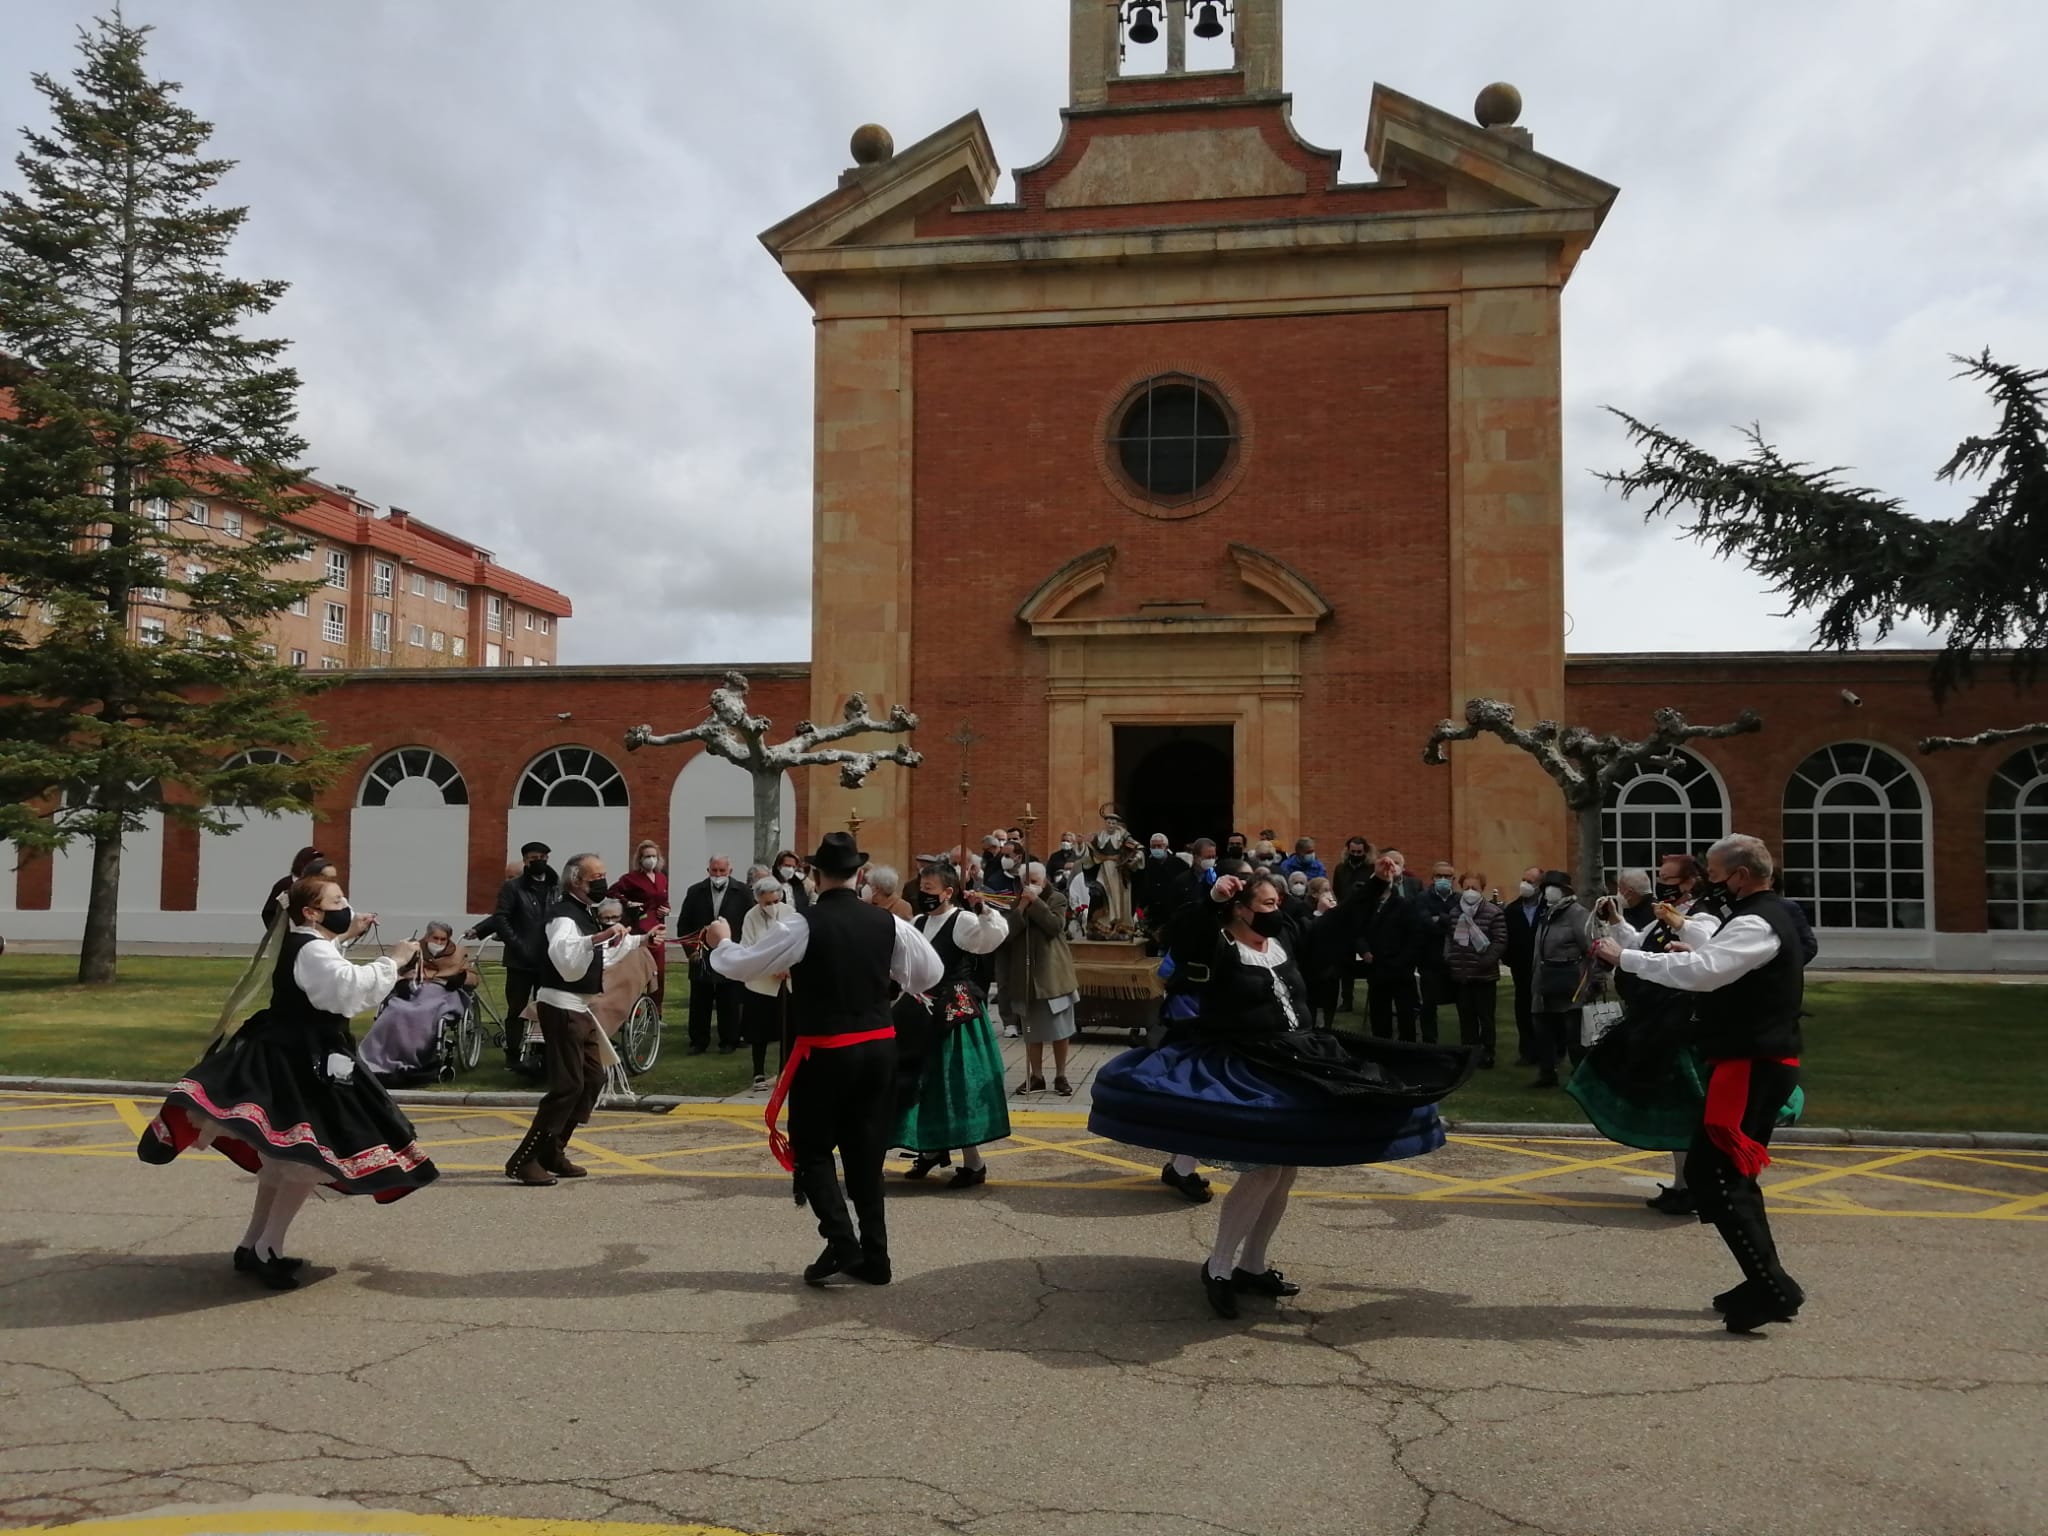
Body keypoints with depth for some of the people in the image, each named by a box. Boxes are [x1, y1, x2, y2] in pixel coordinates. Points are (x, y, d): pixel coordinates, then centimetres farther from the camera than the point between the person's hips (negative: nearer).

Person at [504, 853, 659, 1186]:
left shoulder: (588, 913, 14)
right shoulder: (563, 915, -18)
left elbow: (607, 951, 33)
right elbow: (564, 956, -39)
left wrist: (642, 941, 31)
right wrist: (598, 937, -48)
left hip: (581, 1007, 11)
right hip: (561, 1006, -10)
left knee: (592, 1079, 14)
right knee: (568, 1085, -13)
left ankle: (552, 1153, 21)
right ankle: (523, 1160, -6)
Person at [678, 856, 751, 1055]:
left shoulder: (742, 893, -2)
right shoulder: (695, 892, 4)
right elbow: (683, 925, 7)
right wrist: (691, 949, -2)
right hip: (701, 957, 2)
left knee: (729, 1004, 5)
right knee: (699, 1003, 7)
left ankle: (729, 1041, 16)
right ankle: (698, 1042, 16)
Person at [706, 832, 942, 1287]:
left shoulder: (803, 925, -13)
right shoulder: (887, 923, -1)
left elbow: (739, 966, -7)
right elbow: (931, 973, 10)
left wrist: (721, 943, 15)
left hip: (825, 1053, -4)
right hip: (879, 1047, 4)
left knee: (812, 1151, 11)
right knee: (866, 1152, 14)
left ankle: (841, 1241, -5)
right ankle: (874, 1256, 16)